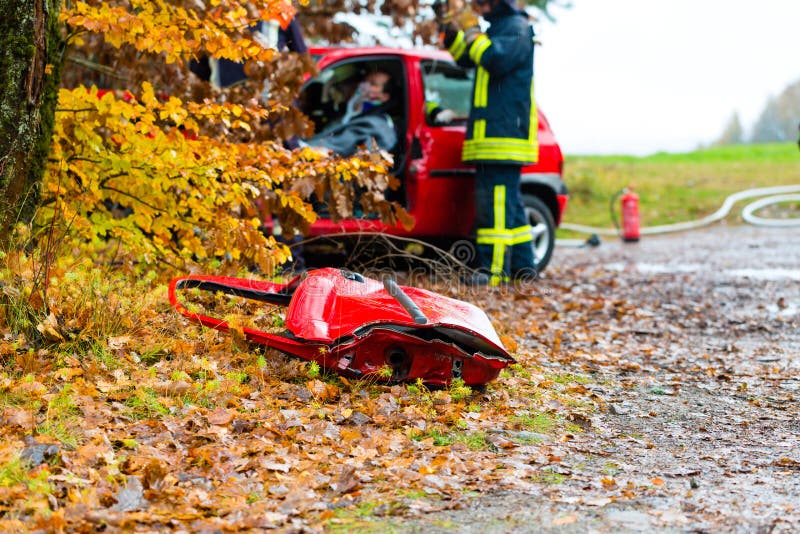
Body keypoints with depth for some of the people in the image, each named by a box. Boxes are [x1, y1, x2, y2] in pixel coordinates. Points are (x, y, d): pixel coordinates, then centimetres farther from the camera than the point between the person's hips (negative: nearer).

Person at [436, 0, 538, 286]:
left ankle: (495, 270, -18)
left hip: (504, 135, -10)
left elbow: (498, 60, -23)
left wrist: (472, 31, -16)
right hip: (492, 134, 10)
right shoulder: (496, 27, 21)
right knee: (509, 201, 13)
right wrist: (449, 29, 15)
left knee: (496, 201, -15)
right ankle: (522, 265, 19)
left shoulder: (517, 27, -8)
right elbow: (466, 58, 28)